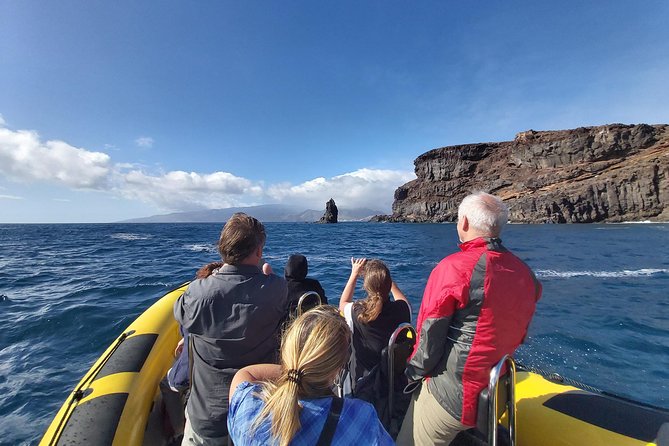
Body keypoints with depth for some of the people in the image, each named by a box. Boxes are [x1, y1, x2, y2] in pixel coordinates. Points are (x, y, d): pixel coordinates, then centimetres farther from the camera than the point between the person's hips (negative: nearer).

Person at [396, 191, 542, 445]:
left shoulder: (454, 267, -23)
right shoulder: (526, 274, -2)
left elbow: (430, 335, -18)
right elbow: (519, 335, 9)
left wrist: (414, 373, -2)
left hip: (450, 397, -6)